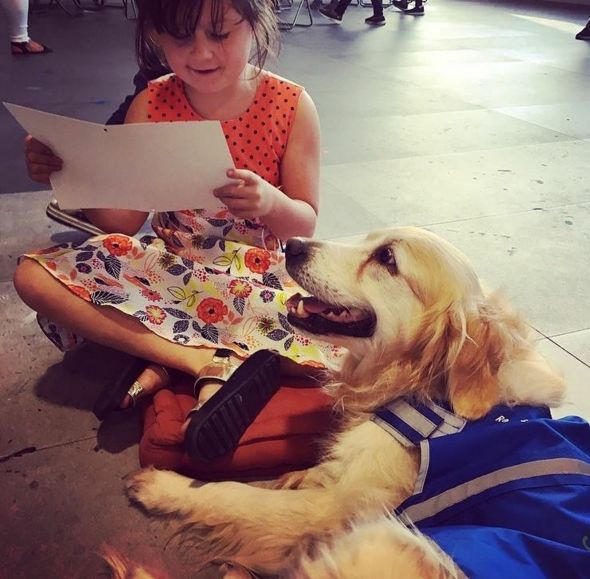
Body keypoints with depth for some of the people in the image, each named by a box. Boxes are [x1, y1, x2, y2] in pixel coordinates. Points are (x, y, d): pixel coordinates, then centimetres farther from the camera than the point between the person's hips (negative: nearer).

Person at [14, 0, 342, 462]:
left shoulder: (291, 105, -11)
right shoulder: (152, 105, -5)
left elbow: (305, 224, -7)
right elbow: (122, 221, -3)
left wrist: (271, 203, -30)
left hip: (256, 277, -2)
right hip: (166, 265, 3)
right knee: (33, 275, -17)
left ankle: (165, 357, -16)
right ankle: (207, 361, -23)